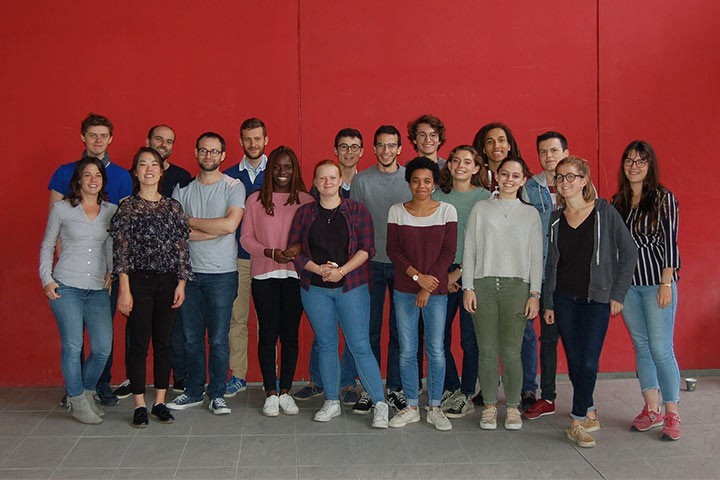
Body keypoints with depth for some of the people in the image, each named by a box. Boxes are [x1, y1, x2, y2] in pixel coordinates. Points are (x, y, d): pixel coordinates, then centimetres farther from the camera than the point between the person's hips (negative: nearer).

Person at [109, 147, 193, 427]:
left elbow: (181, 247, 8)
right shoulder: (128, 207, 0)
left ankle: (160, 403, 16)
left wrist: (181, 283, 0)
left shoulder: (173, 207, 9)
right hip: (139, 280, -3)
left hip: (168, 281, 3)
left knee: (163, 343, 7)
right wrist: (124, 289, -10)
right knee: (139, 343, 0)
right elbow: (121, 250, -4)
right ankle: (140, 406, 9)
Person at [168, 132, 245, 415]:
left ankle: (217, 395, 14)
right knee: (192, 338, 10)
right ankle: (193, 392, 22)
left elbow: (230, 224, -16)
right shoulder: (183, 188, 9)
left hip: (222, 274, -3)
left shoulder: (233, 187, 0)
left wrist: (190, 222, -7)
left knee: (218, 339, 2)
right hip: (189, 272, 3)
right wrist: (213, 230, -12)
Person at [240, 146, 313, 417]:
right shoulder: (255, 200, 5)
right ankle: (271, 393, 13)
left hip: (295, 275, 0)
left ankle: (285, 392, 17)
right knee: (267, 334, 2)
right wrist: (270, 252, -13)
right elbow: (246, 238, 3)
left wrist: (298, 251, -16)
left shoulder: (306, 201, 4)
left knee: (290, 334, 5)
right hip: (264, 275, 0)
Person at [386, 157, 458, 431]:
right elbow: (392, 250, 0)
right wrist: (417, 276, -11)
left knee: (436, 351, 1)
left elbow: (449, 252, -3)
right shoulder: (397, 211, 4)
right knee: (407, 351, 5)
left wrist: (428, 288, -9)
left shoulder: (447, 211, 1)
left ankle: (435, 408, 15)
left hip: (436, 290, -1)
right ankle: (411, 407, 18)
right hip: (404, 291, 1)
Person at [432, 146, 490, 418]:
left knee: (470, 338, 1)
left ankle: (466, 396, 14)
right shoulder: (438, 196, 9)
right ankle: (450, 389, 21)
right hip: (442, 274, 3)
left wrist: (458, 272, -9)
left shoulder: (484, 198, -1)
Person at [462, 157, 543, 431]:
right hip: (483, 285, 0)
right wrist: (468, 288, -1)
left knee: (511, 351, -3)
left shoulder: (530, 213, 12)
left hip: (516, 286, 0)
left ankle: (513, 407, 11)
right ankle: (490, 406, 14)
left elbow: (537, 256, 9)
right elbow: (469, 250, 8)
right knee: (487, 350, 1)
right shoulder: (481, 209, 11)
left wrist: (535, 294, 1)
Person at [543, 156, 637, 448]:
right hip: (564, 299, 4)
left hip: (596, 298, -4)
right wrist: (547, 302, 8)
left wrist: (618, 294, -5)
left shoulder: (604, 212, -3)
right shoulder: (555, 219, 7)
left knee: (588, 362, -9)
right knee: (574, 362, 6)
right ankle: (589, 413, 23)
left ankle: (578, 421, 0)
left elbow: (628, 254, -2)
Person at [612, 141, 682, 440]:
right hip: (627, 283, 5)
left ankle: (671, 415, 7)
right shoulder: (617, 201, 10)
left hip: (657, 282, -5)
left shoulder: (664, 198, -3)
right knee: (641, 346, 10)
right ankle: (651, 410, 19)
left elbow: (670, 242, -7)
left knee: (661, 349, -5)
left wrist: (666, 283, -12)